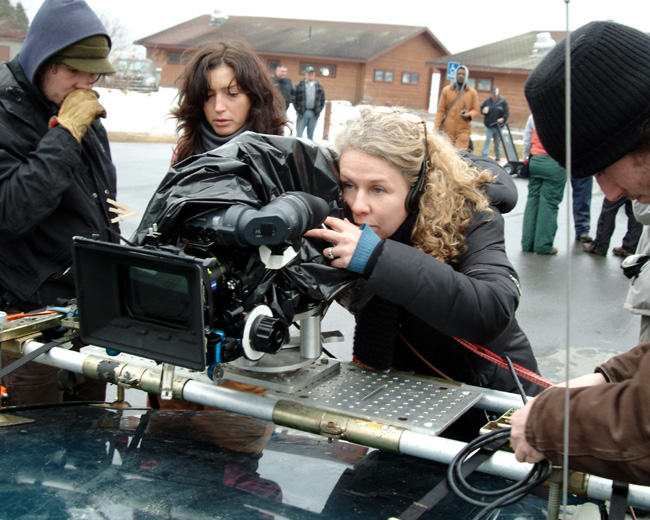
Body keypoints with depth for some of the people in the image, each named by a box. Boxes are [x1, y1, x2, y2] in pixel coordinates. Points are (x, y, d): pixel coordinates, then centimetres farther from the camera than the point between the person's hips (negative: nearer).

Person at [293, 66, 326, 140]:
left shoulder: (319, 87, 12)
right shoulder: (299, 85, 2)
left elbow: (322, 100, 13)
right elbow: (294, 98, 0)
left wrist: (318, 111, 3)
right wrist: (298, 110, -7)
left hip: (314, 114, 3)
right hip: (302, 114, -3)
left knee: (310, 135, 9)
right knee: (299, 133, -2)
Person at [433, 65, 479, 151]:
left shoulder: (472, 92, 8)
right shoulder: (446, 90, 8)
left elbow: (475, 110, 12)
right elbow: (440, 110, 7)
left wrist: (469, 115, -12)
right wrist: (436, 126, -2)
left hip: (463, 129, -1)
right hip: (447, 128, 1)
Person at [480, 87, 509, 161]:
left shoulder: (503, 102, -4)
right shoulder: (488, 101, 2)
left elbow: (507, 112, -4)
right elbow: (481, 108, 13)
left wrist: (503, 118, -20)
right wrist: (484, 111, -10)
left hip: (498, 125, -1)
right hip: (489, 125, 1)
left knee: (497, 141, 8)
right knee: (487, 140, -2)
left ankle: (498, 156, 20)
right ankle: (484, 155, -1)